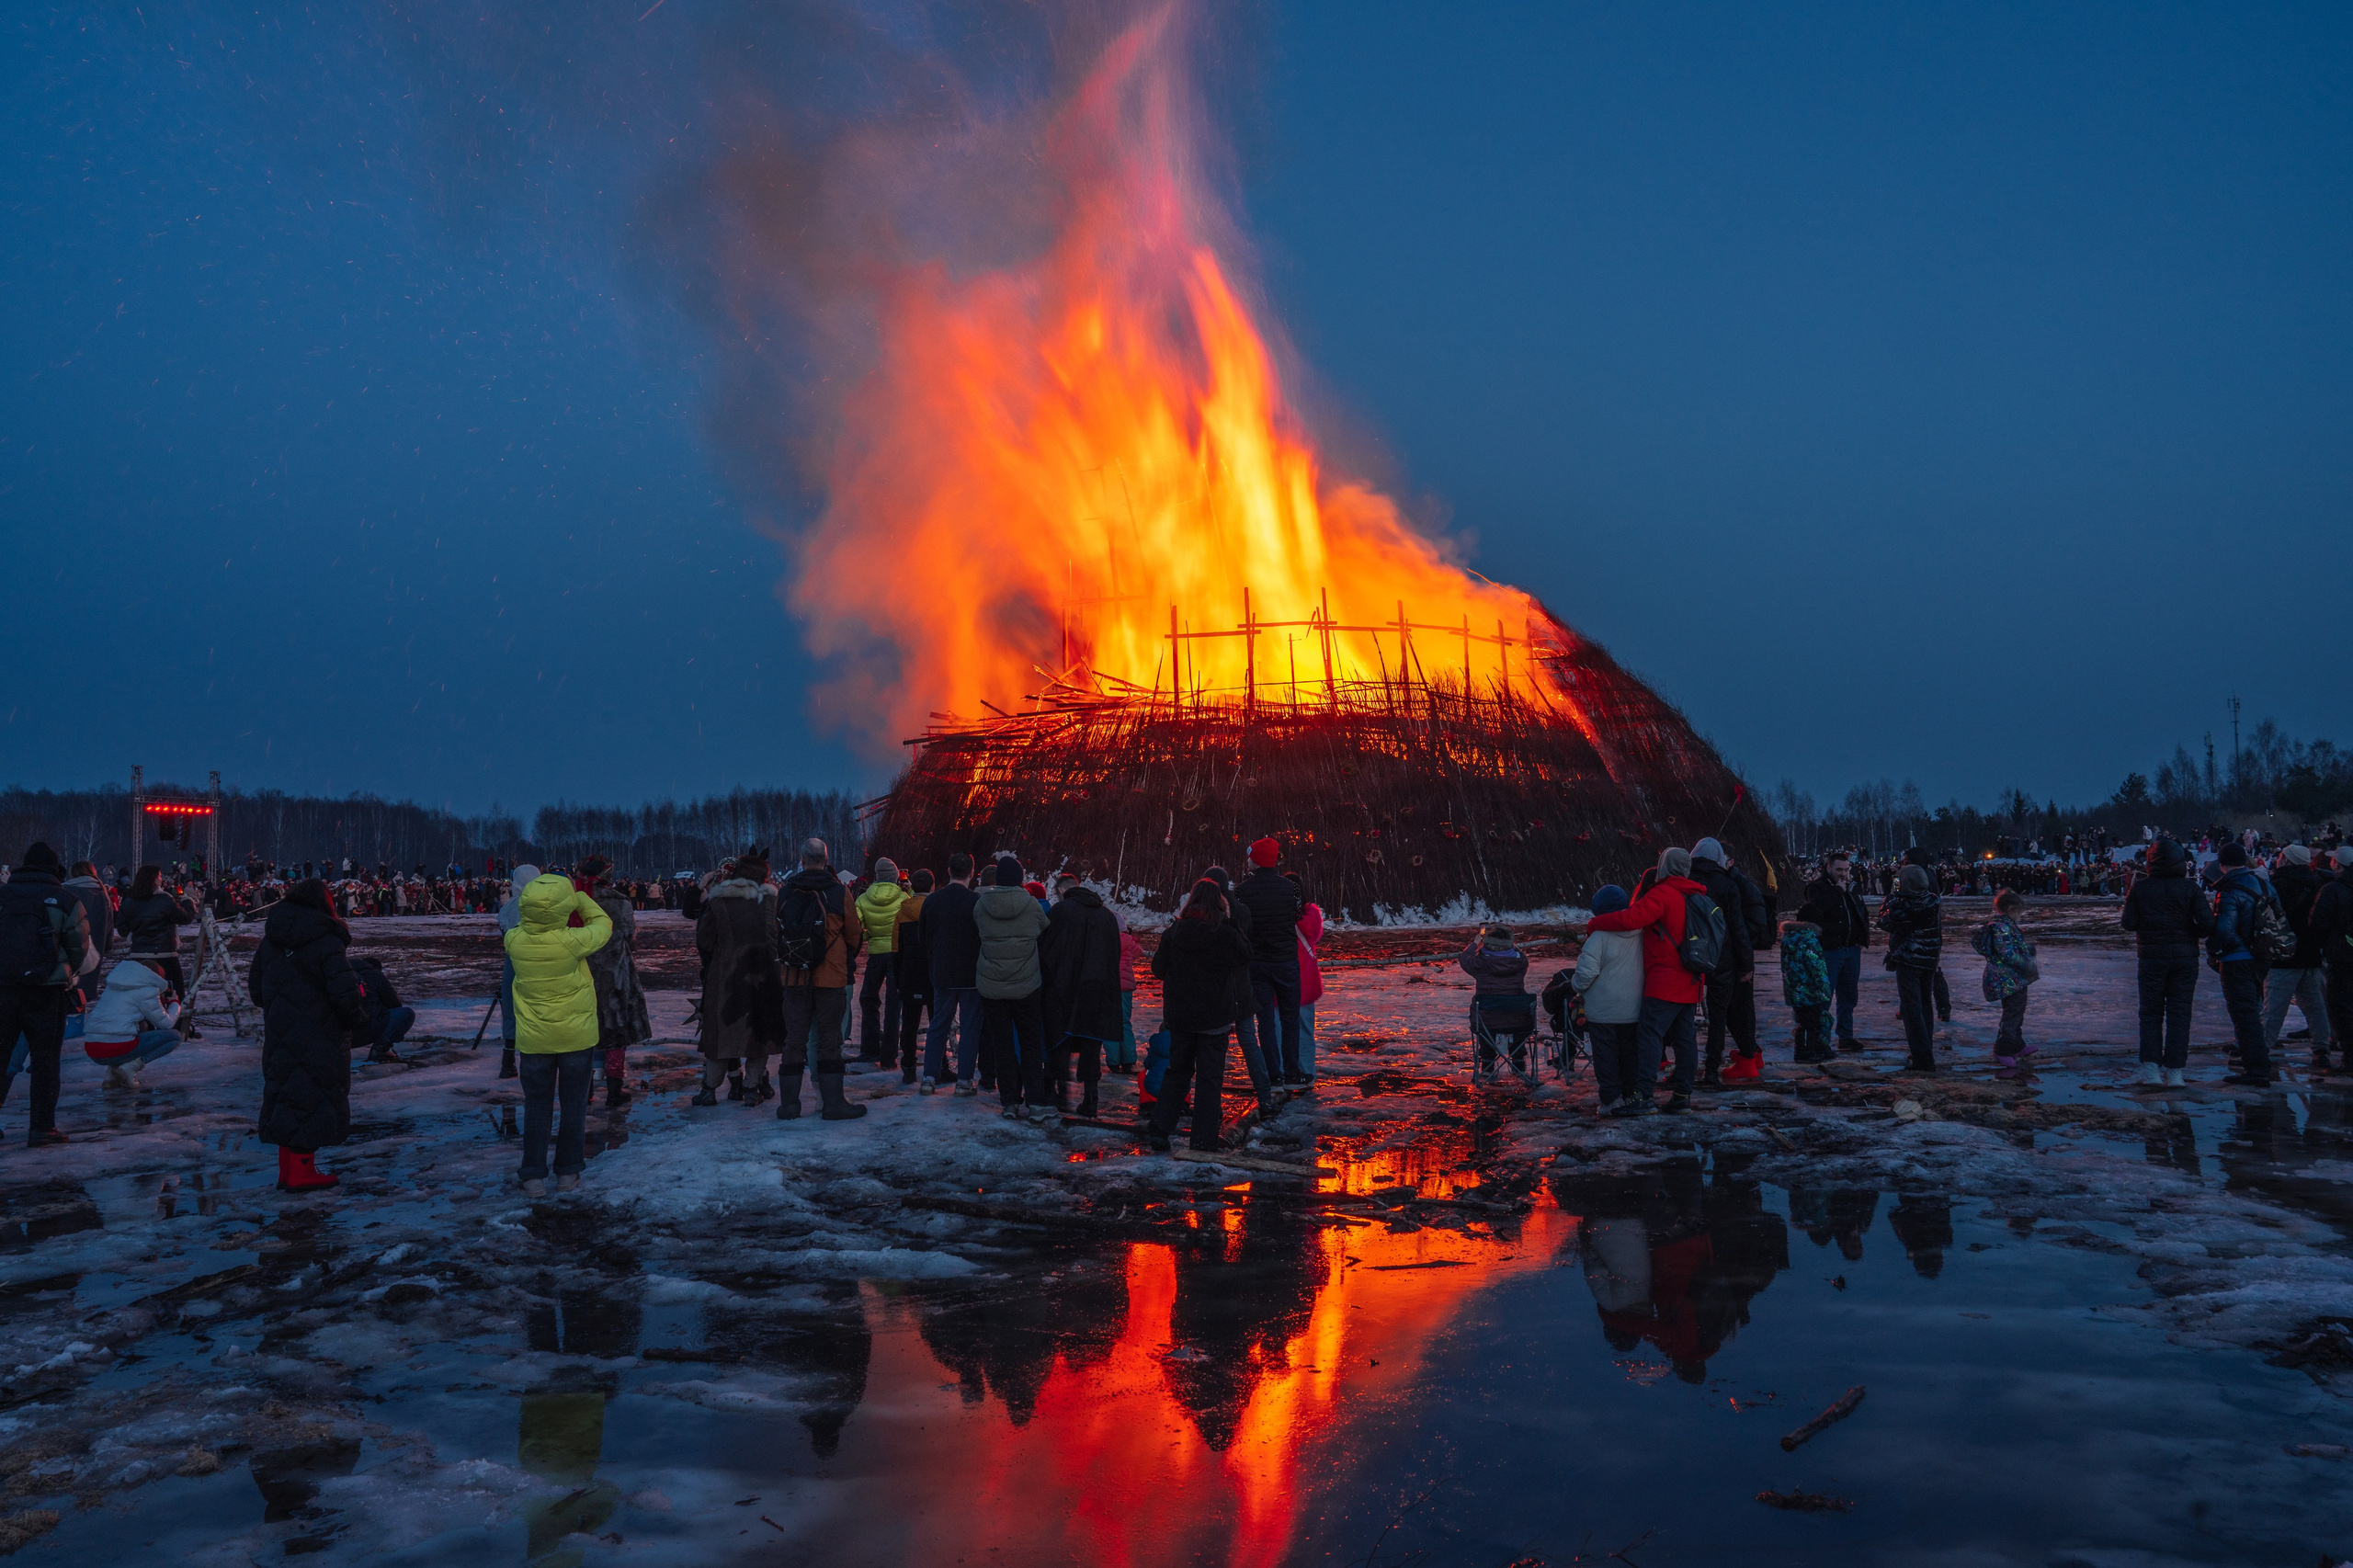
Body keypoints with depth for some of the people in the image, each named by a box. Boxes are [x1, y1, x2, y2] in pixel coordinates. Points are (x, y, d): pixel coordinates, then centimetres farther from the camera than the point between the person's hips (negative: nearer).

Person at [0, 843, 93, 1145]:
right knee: (44, 1059, 5)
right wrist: (66, 974, 19)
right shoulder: (66, 902, -3)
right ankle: (42, 1127, 7)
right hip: (46, 992, -2)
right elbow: (80, 948, 1)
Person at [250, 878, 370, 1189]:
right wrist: (359, 1018, -6)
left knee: (285, 1094, 14)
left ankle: (287, 1170, 21)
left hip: (280, 1034, 7)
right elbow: (345, 991, -23)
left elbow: (255, 986, 15)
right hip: (319, 1040, -7)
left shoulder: (270, 942, 7)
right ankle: (301, 1172, 4)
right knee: (314, 1097, 2)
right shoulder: (327, 942, -17)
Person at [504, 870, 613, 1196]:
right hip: (576, 1035, -2)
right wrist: (579, 896, 7)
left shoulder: (515, 941, -11)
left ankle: (534, 1176, 14)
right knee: (573, 1105, 12)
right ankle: (568, 1172, 18)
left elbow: (525, 924, 13)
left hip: (534, 1039, 2)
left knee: (536, 1106, 12)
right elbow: (603, 924, -2)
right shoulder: (572, 941, -21)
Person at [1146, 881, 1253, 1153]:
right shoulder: (1226, 934, -13)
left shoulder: (1173, 932, -5)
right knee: (1210, 1076, 5)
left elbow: (1158, 969, 4)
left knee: (1177, 1071, 17)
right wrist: (1234, 926, 7)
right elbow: (1245, 957, 5)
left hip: (1179, 1017, 3)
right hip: (1215, 1017, -3)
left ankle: (1158, 1129, 10)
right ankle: (1204, 1139, 4)